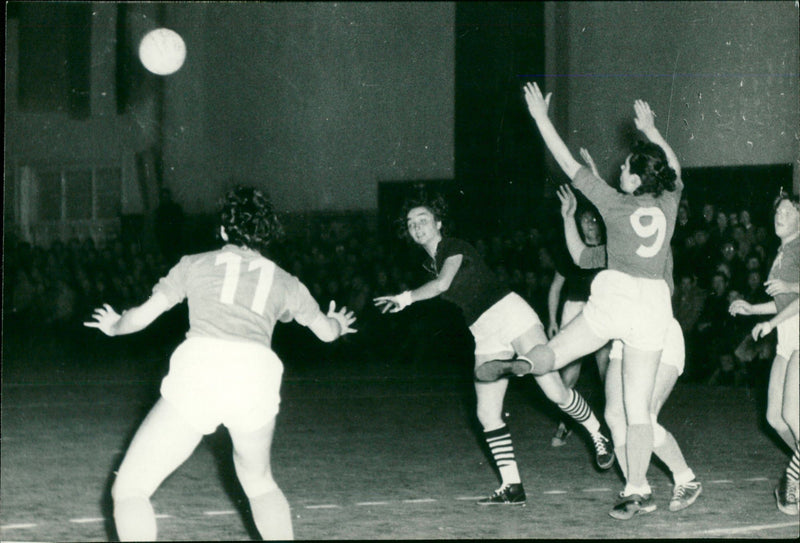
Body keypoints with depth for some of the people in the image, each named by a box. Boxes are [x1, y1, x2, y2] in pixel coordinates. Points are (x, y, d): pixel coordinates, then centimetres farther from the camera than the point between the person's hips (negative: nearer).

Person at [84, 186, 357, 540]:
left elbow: (142, 316, 22)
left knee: (129, 489, 5)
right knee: (259, 481, 31)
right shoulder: (283, 281, 25)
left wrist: (113, 326, 44)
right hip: (256, 381, 3)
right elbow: (326, 331, 39)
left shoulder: (195, 264, 20)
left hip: (198, 375, -3)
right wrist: (338, 323, 63)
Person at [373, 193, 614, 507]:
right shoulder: (432, 264, 18)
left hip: (510, 313, -8)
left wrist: (407, 298, -18)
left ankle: (598, 435, 9)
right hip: (486, 338, 8)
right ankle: (512, 488, -2)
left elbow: (443, 283, -22)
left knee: (554, 391, -16)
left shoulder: (454, 248, -5)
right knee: (487, 415, -5)